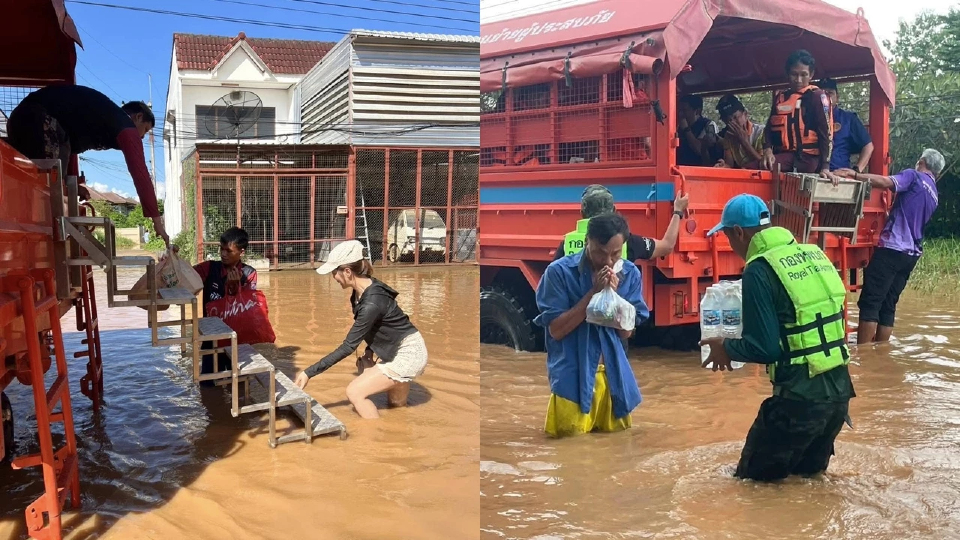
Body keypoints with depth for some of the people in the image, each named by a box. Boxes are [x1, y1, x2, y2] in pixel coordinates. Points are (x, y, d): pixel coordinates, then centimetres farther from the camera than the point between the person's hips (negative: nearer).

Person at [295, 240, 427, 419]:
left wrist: (309, 372, -25)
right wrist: (369, 352, -3)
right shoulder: (361, 291, -4)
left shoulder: (371, 303, -30)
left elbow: (348, 346, -27)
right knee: (396, 405, 25)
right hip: (398, 351, 9)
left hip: (408, 355, -9)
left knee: (354, 392, -13)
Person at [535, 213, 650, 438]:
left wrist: (612, 294, -17)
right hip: (572, 377, -4)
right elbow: (556, 330, -14)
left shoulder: (630, 274, 0)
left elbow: (626, 332, 1)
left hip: (614, 375, 4)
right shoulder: (559, 271, -12)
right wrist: (594, 292, -21)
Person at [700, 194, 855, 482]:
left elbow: (765, 348, -16)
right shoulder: (814, 254, 9)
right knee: (808, 471, 27)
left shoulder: (760, 270, -15)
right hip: (839, 388, 8)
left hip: (801, 397, -8)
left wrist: (726, 348, 3)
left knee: (753, 476, 10)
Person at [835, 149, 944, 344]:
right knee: (888, 306, 10)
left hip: (892, 249, -8)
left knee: (869, 303, -9)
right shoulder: (934, 196, 22)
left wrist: (855, 175, -22)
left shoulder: (914, 176, -1)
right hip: (911, 254, 8)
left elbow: (887, 182, -20)